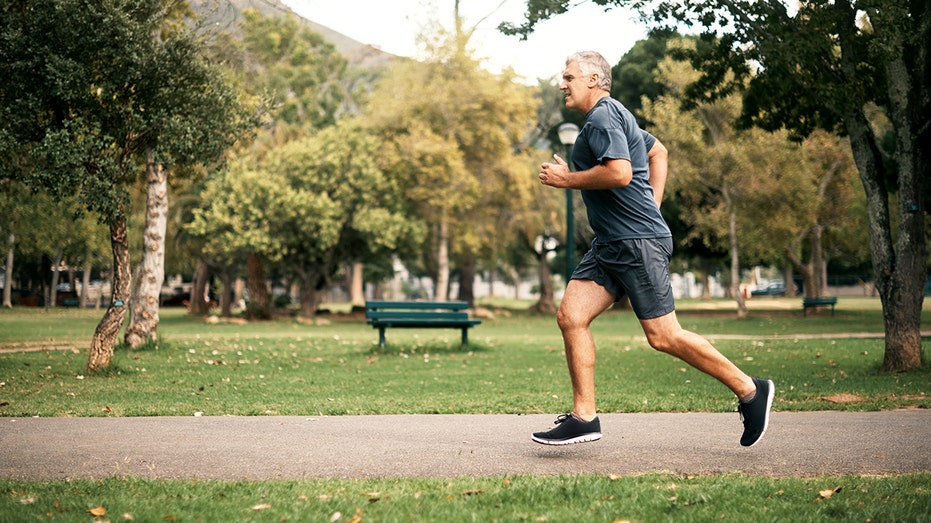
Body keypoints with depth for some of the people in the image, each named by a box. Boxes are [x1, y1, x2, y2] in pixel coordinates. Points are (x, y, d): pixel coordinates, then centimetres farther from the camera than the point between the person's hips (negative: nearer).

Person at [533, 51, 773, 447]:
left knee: (663, 336, -7)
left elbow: (620, 173, -26)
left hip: (638, 242, -10)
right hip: (611, 244, 10)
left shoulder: (603, 117, -11)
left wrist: (566, 179, -13)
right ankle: (584, 417, 2)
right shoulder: (613, 115, 21)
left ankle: (749, 390, 6)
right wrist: (651, 208, 23)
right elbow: (658, 152, 32)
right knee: (571, 316, 0)